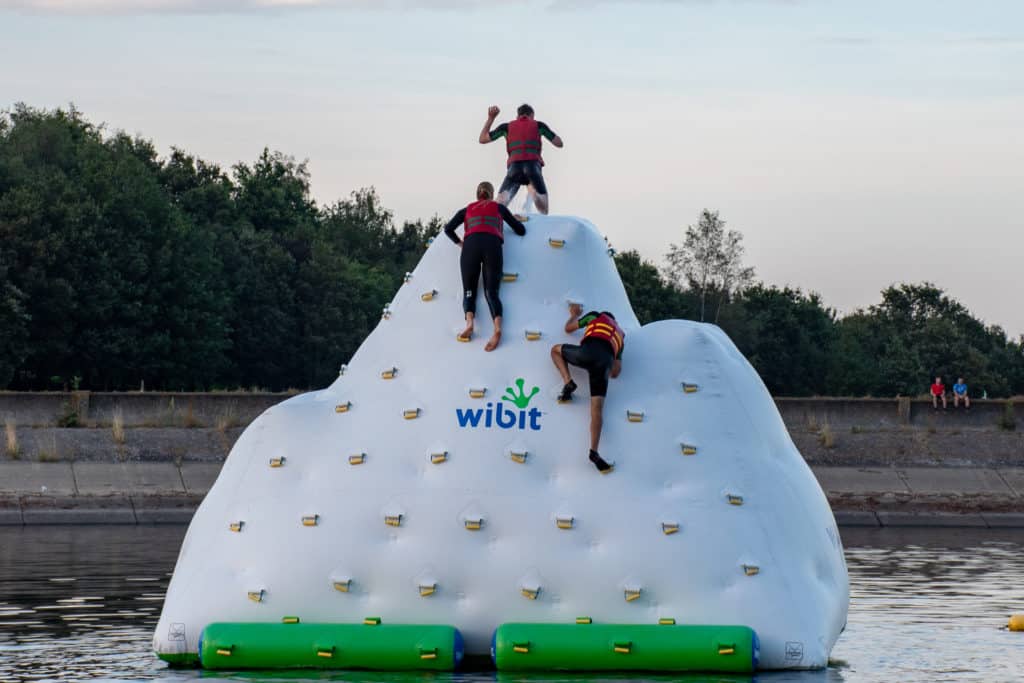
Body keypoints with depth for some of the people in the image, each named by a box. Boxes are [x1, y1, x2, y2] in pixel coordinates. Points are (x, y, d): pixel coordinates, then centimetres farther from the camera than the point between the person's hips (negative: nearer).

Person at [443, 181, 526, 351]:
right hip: (493, 245, 0)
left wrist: (459, 242, 32)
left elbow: (448, 229, 19)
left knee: (469, 291, 5)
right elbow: (521, 230, 29)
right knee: (491, 292, -8)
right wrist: (513, 220, 49)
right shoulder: (498, 208, 27)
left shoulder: (467, 210, 27)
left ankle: (469, 322, -27)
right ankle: (497, 327, -36)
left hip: (471, 244, 0)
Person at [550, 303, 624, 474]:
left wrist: (574, 314, 61)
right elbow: (616, 372, 31)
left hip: (588, 351, -2)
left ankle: (568, 382, 7)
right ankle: (594, 452, -13)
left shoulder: (595, 316, 31)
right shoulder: (620, 335, 38)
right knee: (597, 407, 1)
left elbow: (569, 328, 40)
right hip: (605, 362, 2)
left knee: (556, 349, 28)